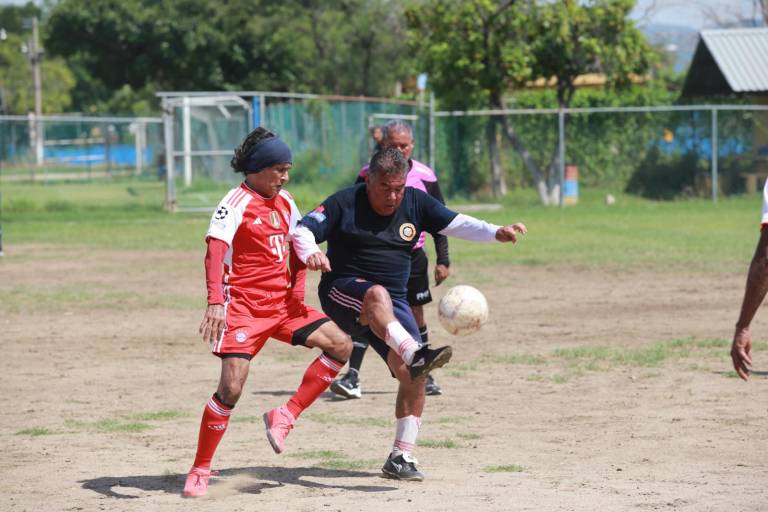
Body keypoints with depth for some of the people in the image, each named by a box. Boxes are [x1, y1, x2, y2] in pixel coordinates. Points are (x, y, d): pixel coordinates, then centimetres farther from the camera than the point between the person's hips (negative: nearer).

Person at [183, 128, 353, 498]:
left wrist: (298, 287, 5)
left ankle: (285, 417, 2)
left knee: (340, 345, -5)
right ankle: (200, 471, -2)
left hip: (282, 303, 7)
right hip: (244, 307, -7)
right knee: (231, 387, -15)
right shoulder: (236, 204, -12)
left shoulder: (284, 202, 10)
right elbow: (215, 252, -24)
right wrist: (215, 302, -38)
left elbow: (296, 246, 23)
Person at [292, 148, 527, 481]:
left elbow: (456, 224, 3)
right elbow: (303, 229, -11)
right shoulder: (345, 203, -6)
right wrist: (310, 253, -34)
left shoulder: (415, 203, 5)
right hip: (342, 291, -5)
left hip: (393, 303, 5)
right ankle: (415, 355, -62)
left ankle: (401, 458, 2)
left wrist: (496, 233, -14)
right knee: (377, 295, -40)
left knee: (414, 377, -9)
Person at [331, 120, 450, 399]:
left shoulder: (425, 177, -2)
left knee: (415, 314, 8)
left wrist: (443, 261, 2)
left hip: (412, 257, 1)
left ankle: (423, 375, 21)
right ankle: (352, 377, -13)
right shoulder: (368, 175, -3)